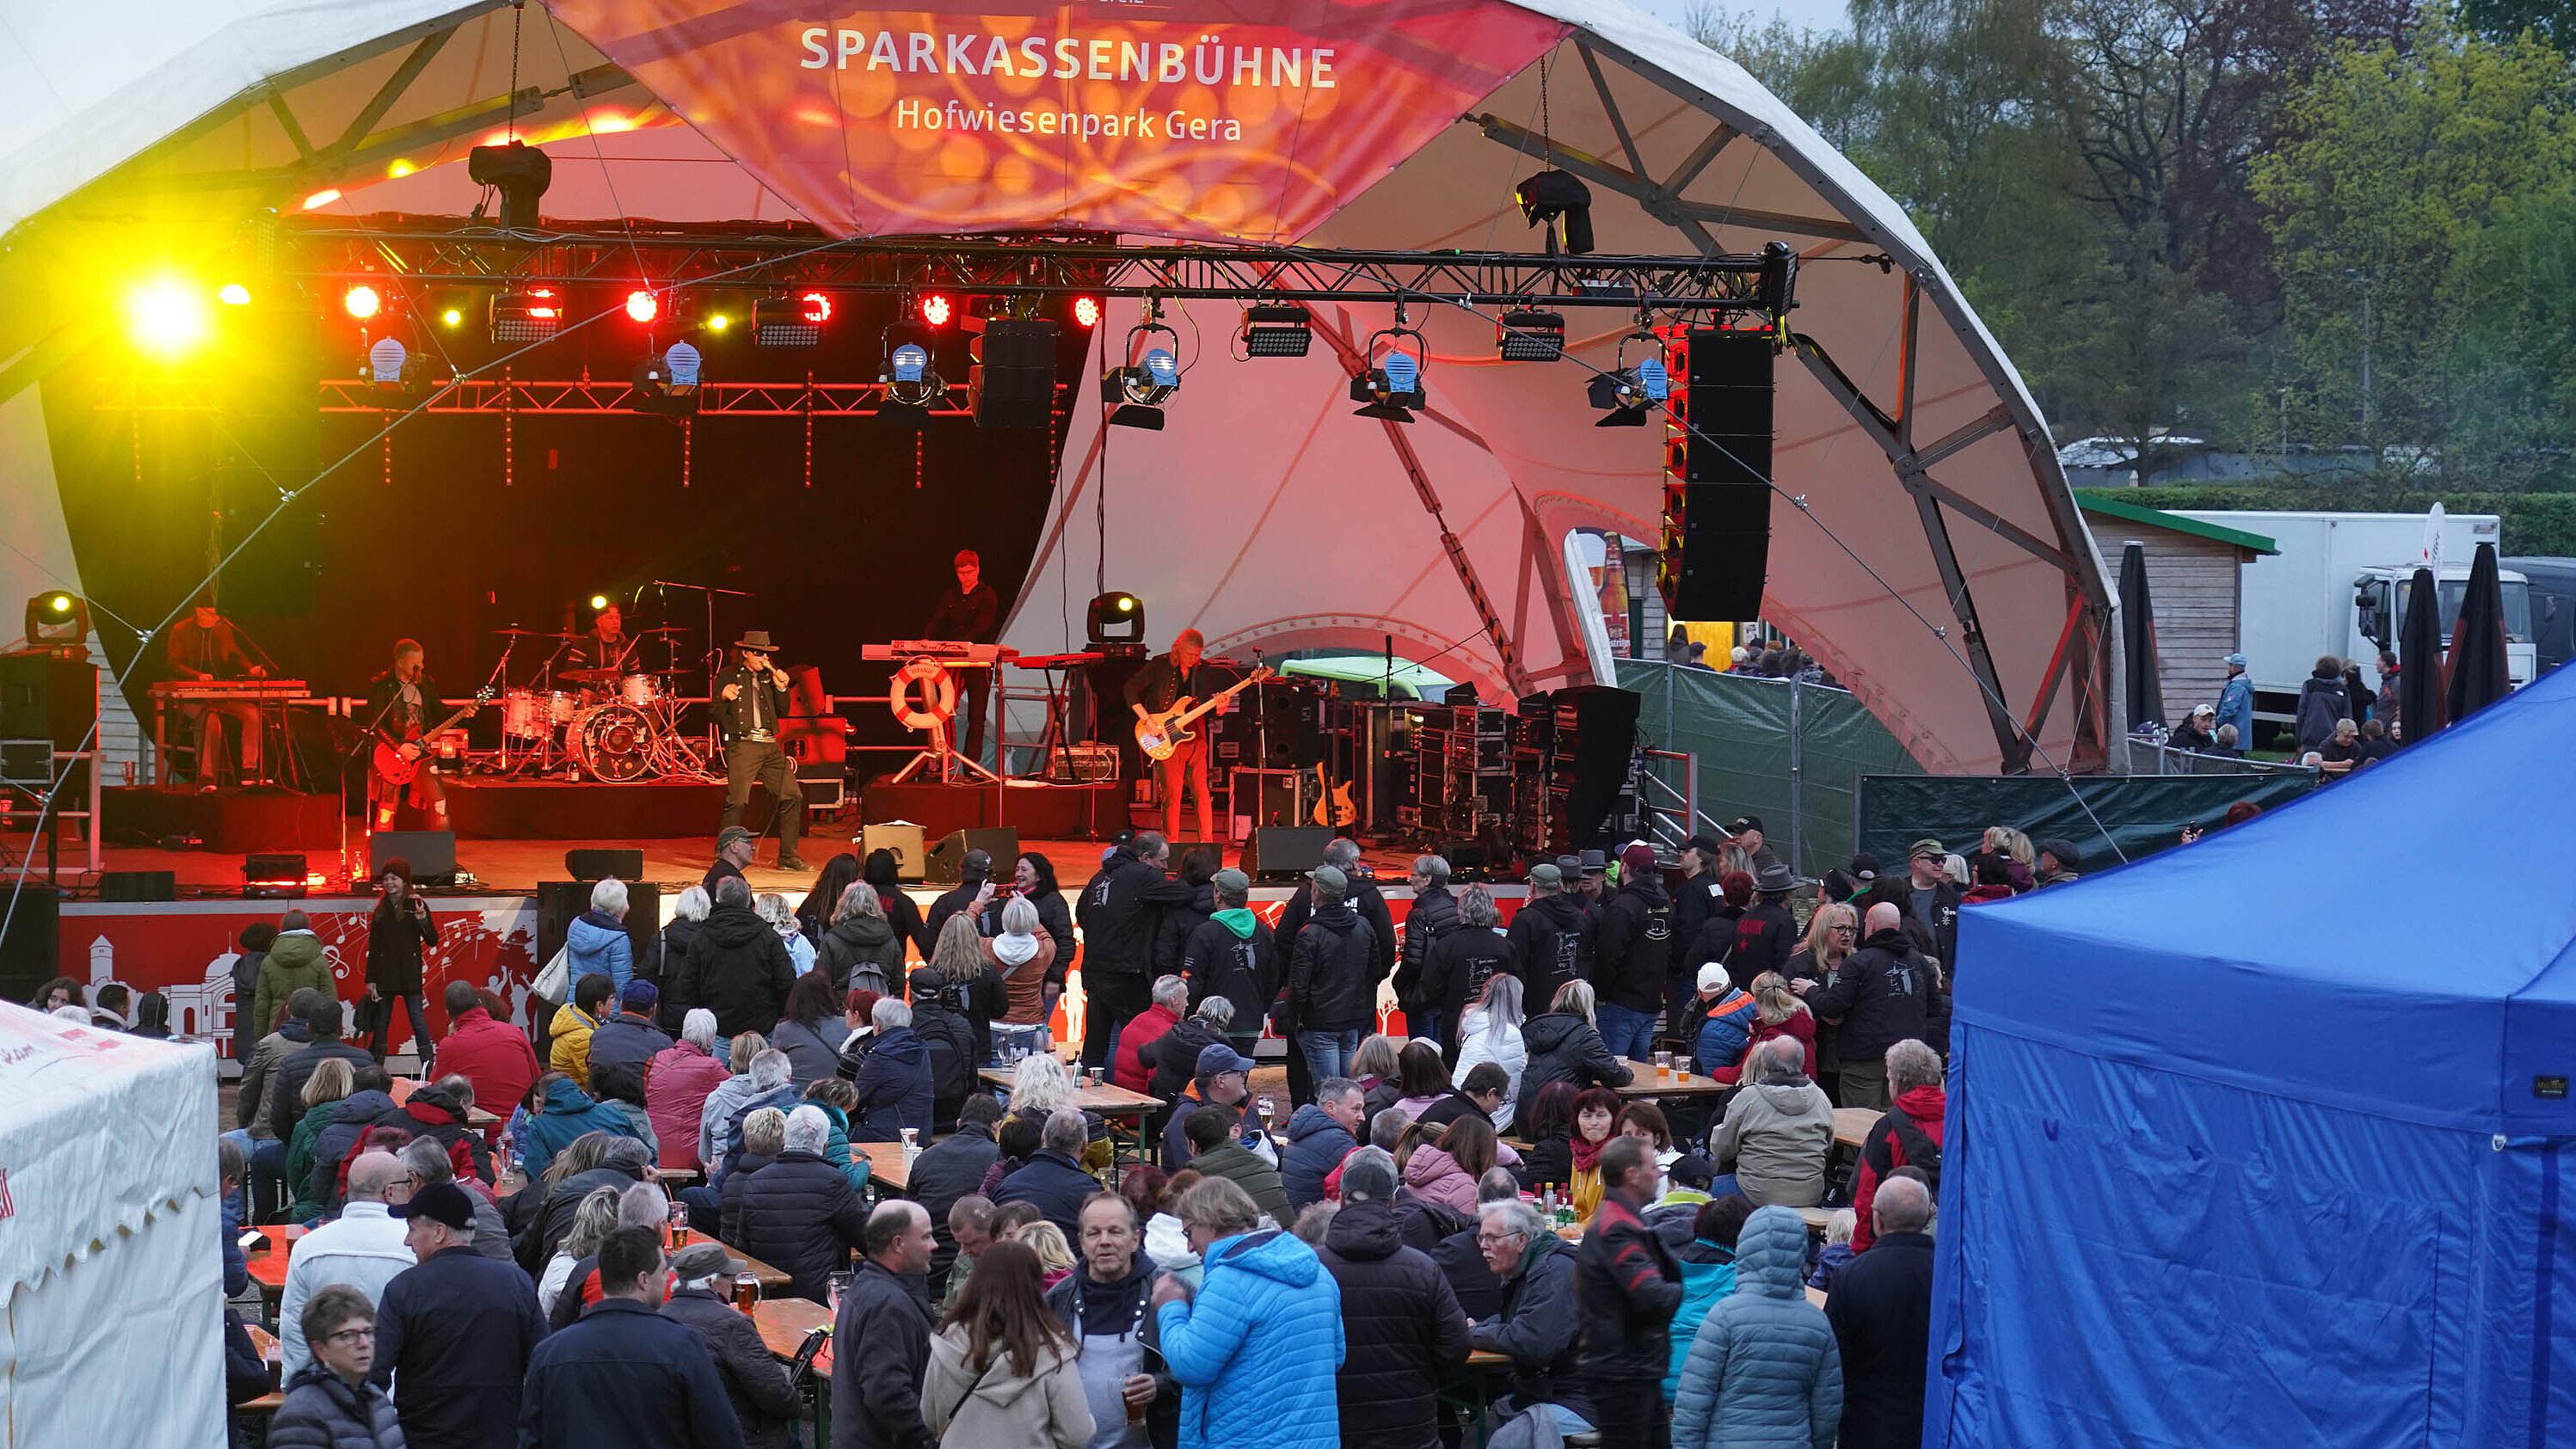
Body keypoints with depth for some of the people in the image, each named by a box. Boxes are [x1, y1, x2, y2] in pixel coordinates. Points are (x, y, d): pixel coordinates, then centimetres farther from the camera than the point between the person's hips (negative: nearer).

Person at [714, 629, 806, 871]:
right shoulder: (728, 677, 2)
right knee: (737, 800, -17)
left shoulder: (769, 677, 17)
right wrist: (724, 698, -21)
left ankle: (787, 857, 12)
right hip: (742, 745, -6)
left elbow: (783, 712, 16)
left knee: (793, 796, 3)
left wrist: (781, 688, 1)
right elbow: (718, 717, -2)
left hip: (770, 746, 6)